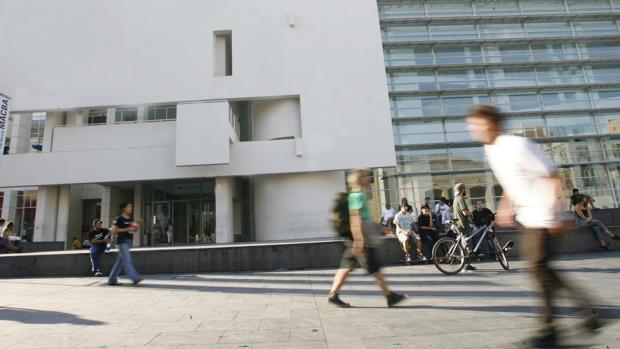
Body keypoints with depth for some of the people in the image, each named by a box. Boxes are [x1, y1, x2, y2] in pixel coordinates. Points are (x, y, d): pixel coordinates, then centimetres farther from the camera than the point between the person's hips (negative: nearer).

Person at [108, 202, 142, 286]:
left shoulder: (131, 219, 15)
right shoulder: (119, 219, -7)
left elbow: (134, 229, 23)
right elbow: (114, 230, -12)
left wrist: (135, 227, 0)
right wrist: (126, 229, -18)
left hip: (128, 241, 8)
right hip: (122, 241, -8)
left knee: (120, 261, 12)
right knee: (127, 261, -10)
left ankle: (112, 280, 19)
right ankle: (135, 278, -15)